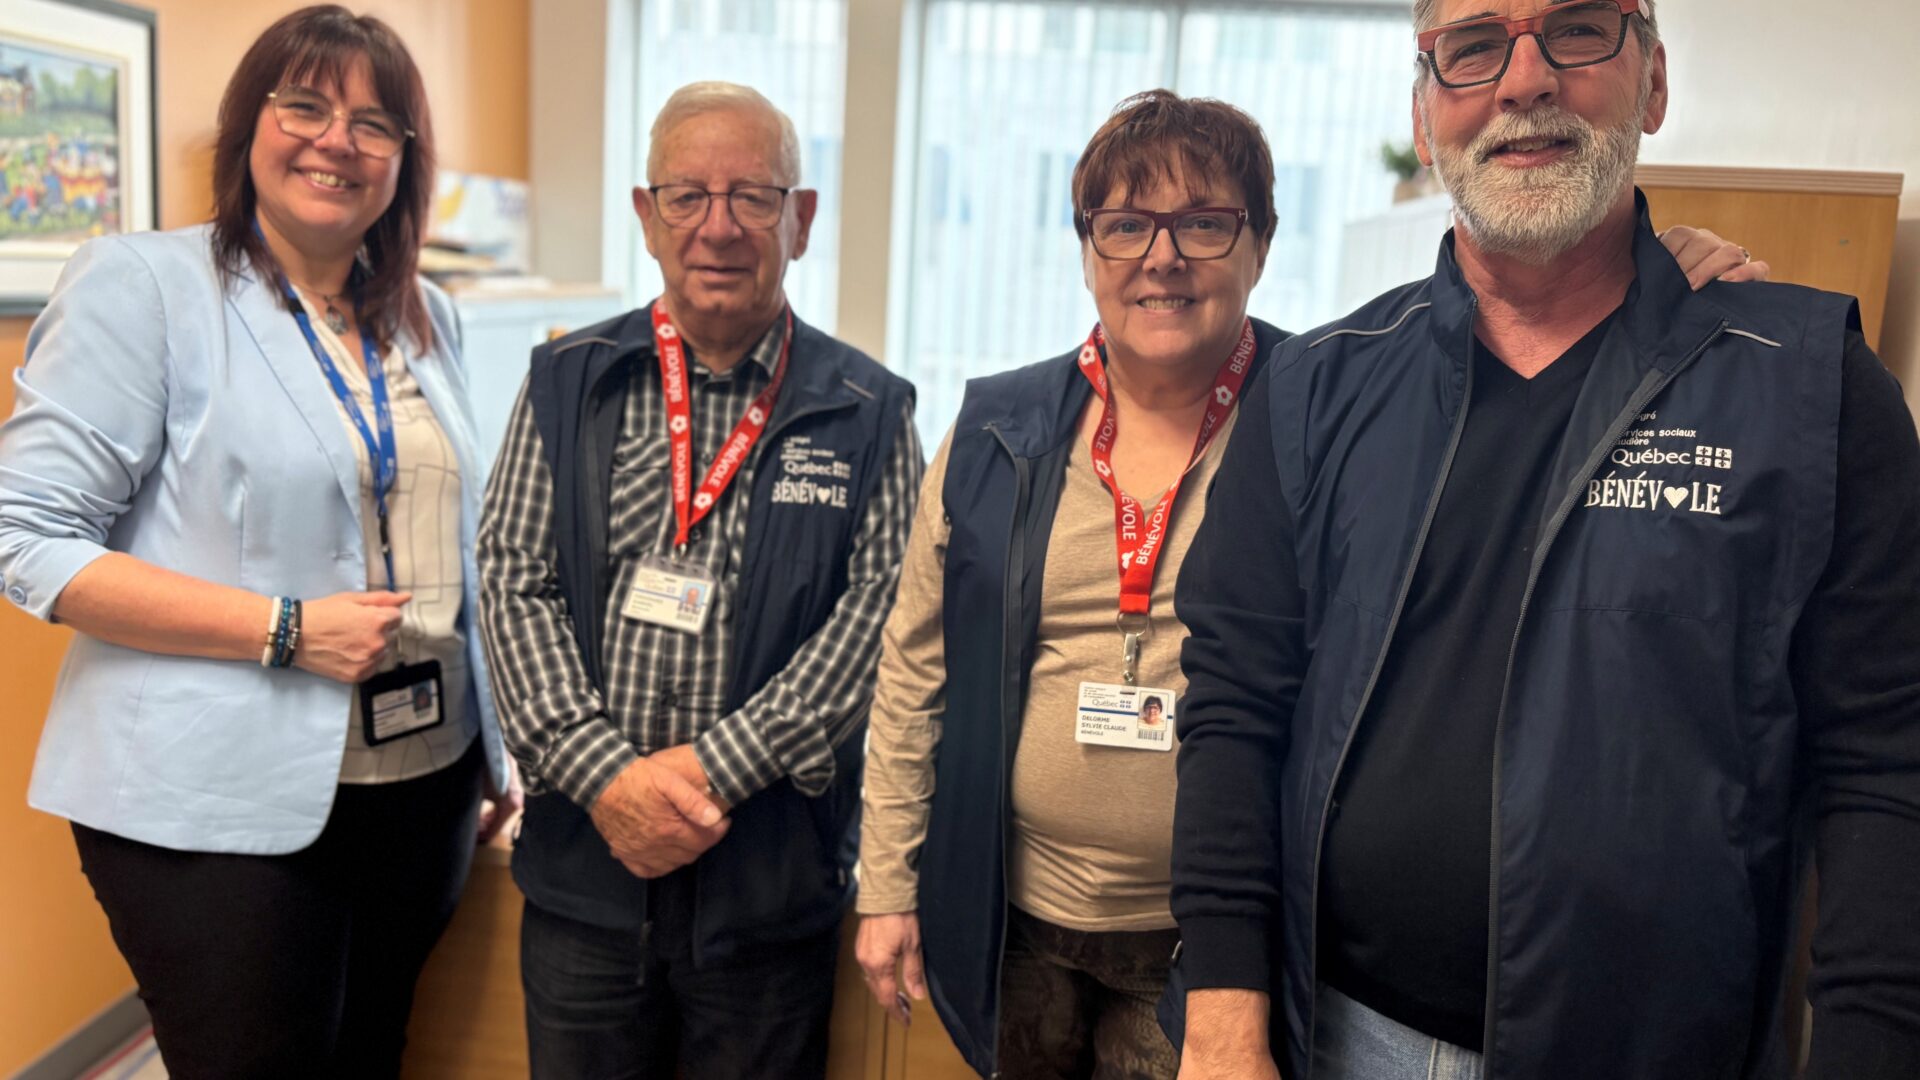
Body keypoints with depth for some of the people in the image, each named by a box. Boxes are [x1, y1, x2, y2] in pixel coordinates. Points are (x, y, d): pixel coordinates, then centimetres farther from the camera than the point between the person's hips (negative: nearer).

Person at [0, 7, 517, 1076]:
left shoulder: (427, 319, 10)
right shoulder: (142, 285, -7)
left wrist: (496, 753, 13)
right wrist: (288, 630, -18)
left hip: (423, 780, 6)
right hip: (222, 801, -5)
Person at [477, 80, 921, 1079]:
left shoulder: (869, 414, -1)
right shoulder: (568, 382, 4)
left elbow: (877, 613, -8)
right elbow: (515, 584, -1)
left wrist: (715, 767, -15)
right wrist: (605, 773, -13)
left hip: (771, 882, -1)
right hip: (587, 858, 2)